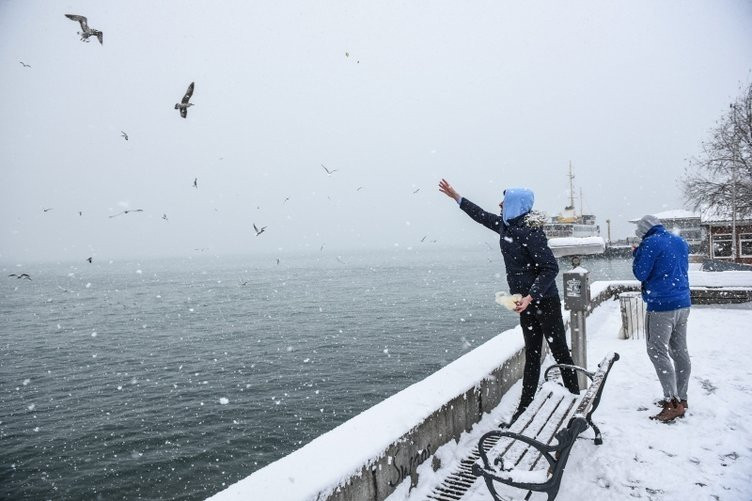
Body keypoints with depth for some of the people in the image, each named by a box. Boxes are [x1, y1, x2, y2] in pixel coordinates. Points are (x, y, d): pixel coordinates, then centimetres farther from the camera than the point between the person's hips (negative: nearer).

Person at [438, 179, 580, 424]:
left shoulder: (530, 230, -20)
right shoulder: (506, 226, 5)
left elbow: (551, 268, -23)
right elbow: (483, 216, 23)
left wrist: (530, 297, -31)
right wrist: (456, 197, 29)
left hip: (544, 301, -8)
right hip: (525, 301, 9)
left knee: (560, 351, 3)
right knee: (531, 355, 13)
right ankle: (525, 407, 20)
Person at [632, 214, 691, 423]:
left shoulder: (649, 244, -12)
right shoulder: (680, 242, 12)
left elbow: (640, 274, -10)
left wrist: (636, 254, 5)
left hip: (661, 306, -8)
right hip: (683, 304, 9)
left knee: (658, 352, -5)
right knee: (680, 351, 13)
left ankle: (673, 402, -8)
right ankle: (680, 398, 22)